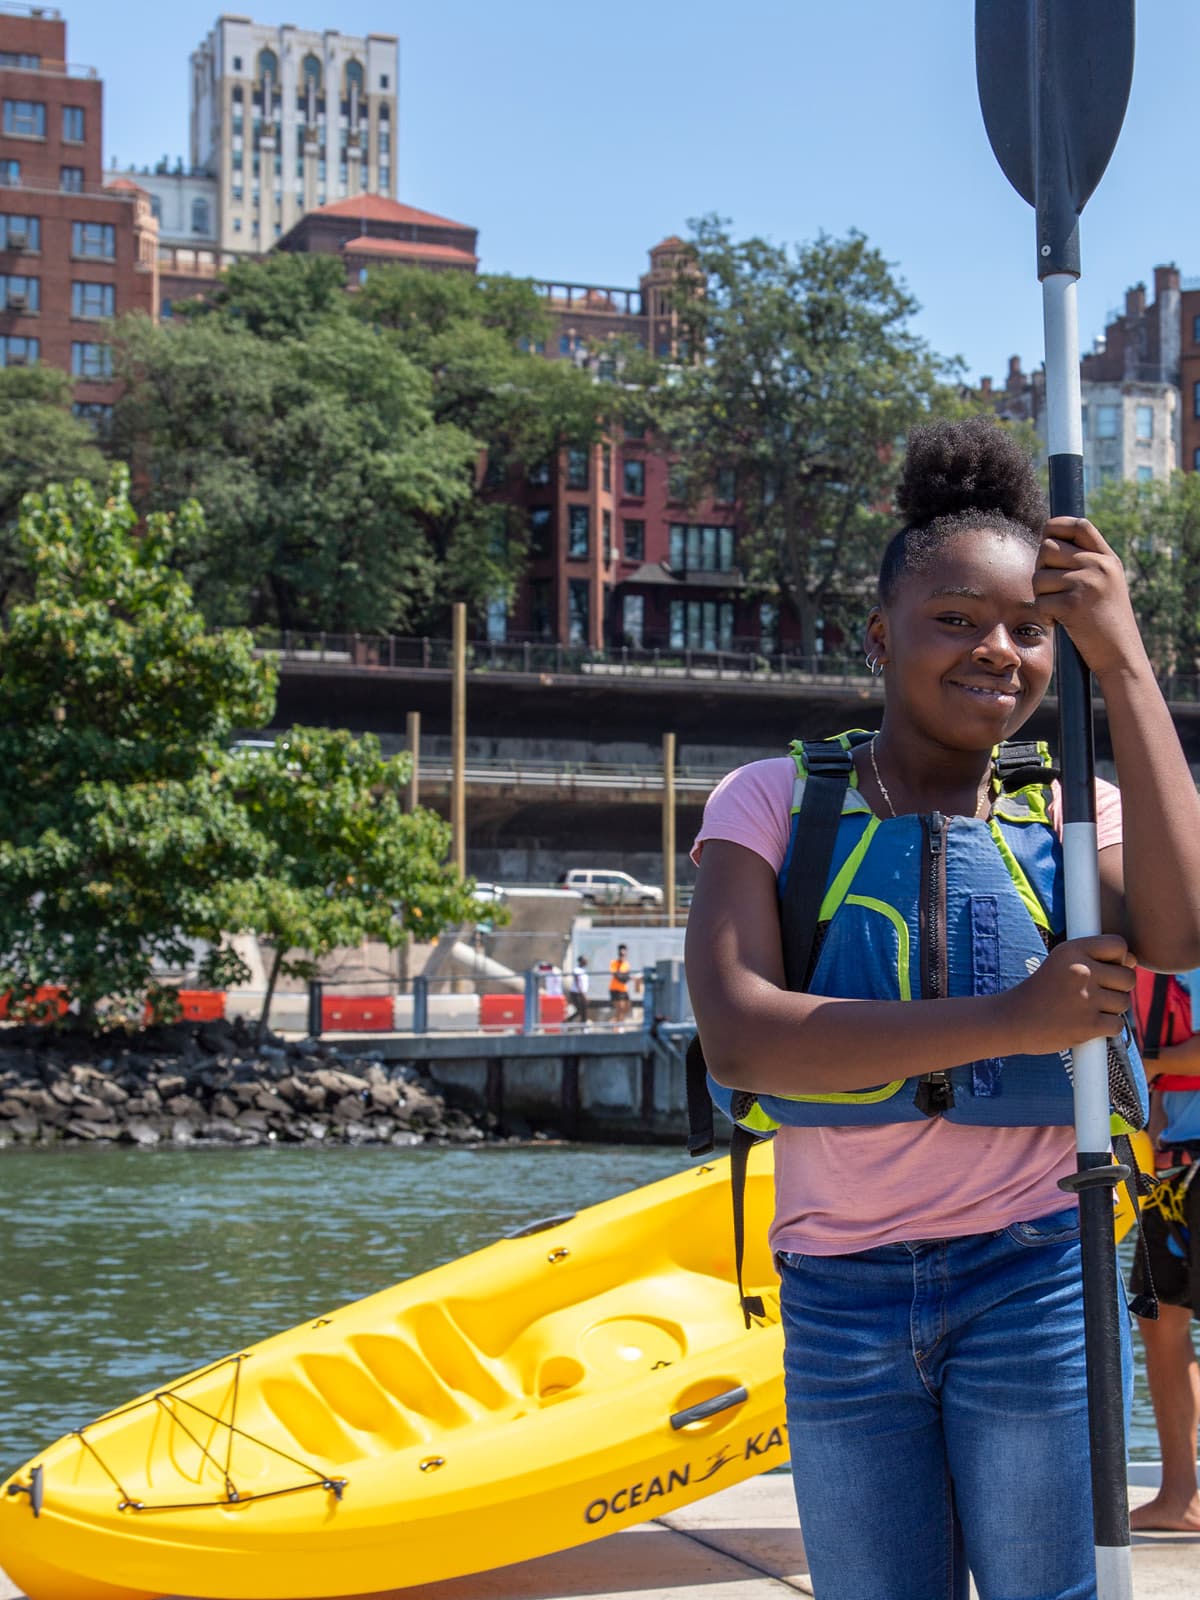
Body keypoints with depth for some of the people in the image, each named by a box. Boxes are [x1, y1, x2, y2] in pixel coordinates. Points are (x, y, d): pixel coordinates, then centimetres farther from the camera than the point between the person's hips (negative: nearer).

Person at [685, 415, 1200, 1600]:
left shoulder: (1069, 813, 3)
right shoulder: (774, 804, -1)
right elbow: (736, 1034, -17)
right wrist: (1011, 1022, -22)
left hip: (1032, 1288, 0)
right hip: (837, 1299, 0)